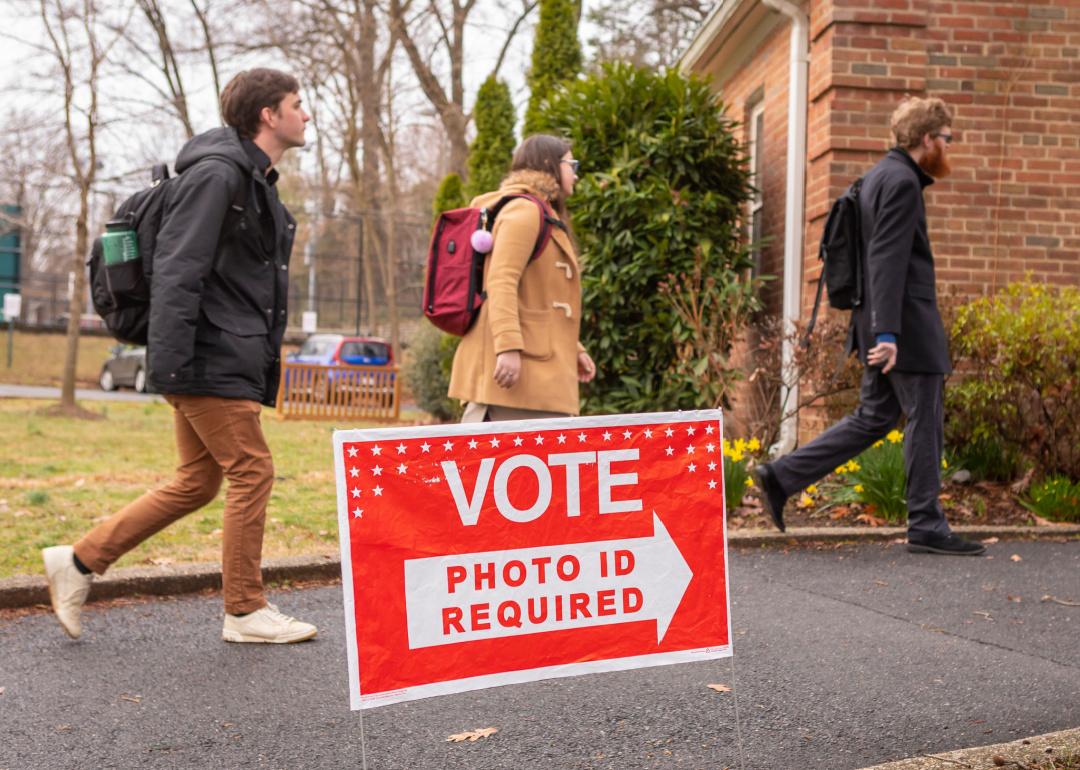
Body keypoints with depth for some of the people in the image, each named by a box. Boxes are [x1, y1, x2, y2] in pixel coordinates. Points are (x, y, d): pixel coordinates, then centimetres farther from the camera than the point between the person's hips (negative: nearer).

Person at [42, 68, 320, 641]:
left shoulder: (256, 181, 20)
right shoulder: (216, 174, -12)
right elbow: (177, 271, -20)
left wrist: (264, 357, 20)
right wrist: (169, 363, -25)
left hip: (229, 361, 10)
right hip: (211, 360, -10)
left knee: (196, 482, 12)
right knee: (251, 471, -4)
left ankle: (79, 562, 19)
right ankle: (245, 611, 7)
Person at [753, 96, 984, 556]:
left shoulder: (880, 175, 17)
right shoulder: (902, 181, -14)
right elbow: (888, 260, -22)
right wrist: (887, 333, -26)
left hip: (884, 324, 10)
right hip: (906, 324, -10)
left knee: (873, 418, 14)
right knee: (924, 421, 0)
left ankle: (781, 476, 10)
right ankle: (927, 527, 10)